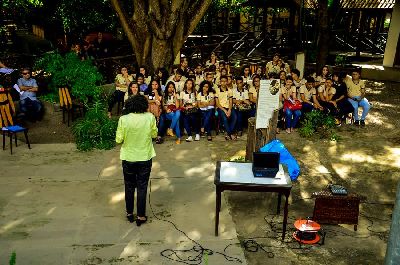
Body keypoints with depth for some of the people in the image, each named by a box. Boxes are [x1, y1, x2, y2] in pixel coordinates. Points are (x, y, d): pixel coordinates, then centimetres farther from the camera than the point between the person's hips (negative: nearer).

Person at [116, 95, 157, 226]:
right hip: (145, 158, 0)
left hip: (128, 158, 0)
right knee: (142, 187, 11)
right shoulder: (150, 117, -12)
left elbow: (119, 139, -9)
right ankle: (141, 216, 19)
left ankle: (129, 213, 30)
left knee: (129, 187, 17)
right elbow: (154, 134, 1)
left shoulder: (124, 119, -15)